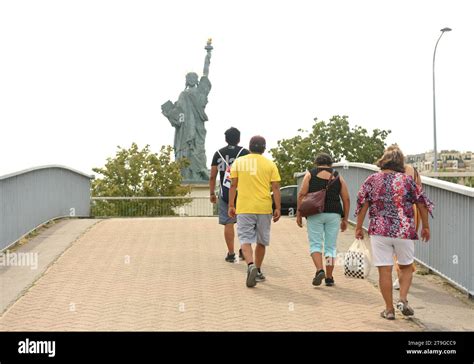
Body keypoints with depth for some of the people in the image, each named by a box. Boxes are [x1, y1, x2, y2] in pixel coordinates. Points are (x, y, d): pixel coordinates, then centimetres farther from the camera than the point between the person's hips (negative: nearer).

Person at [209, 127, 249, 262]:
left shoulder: (218, 154, 5)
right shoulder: (244, 153, -1)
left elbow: (212, 176, 4)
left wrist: (212, 193, 12)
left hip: (225, 193, 1)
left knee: (228, 223, 4)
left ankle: (231, 254, 6)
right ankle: (243, 250, 14)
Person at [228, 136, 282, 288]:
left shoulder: (238, 162, 4)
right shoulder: (270, 164, 3)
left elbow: (233, 185, 2)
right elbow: (275, 188, -1)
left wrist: (231, 205, 8)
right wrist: (278, 208, 1)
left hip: (244, 208, -1)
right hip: (264, 208, 1)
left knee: (245, 240, 0)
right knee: (261, 241, 15)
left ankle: (251, 265, -24)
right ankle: (258, 271, 23)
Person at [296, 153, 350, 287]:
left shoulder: (310, 174, 7)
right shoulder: (338, 177, 12)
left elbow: (302, 194, -3)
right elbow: (346, 199, 9)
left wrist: (299, 214, 1)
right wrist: (345, 219, 14)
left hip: (315, 213, -2)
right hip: (334, 214, 2)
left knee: (315, 244, 5)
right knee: (331, 246, 8)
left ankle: (319, 270, -15)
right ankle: (329, 278, 12)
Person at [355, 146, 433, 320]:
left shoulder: (372, 179, 2)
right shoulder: (407, 179, 1)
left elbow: (362, 204, 1)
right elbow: (421, 203, 4)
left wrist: (359, 227, 10)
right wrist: (425, 226, 15)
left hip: (379, 231, 0)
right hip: (404, 230, 0)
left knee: (384, 271, 5)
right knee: (406, 267, 18)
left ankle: (389, 309, 10)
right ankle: (403, 299, 2)